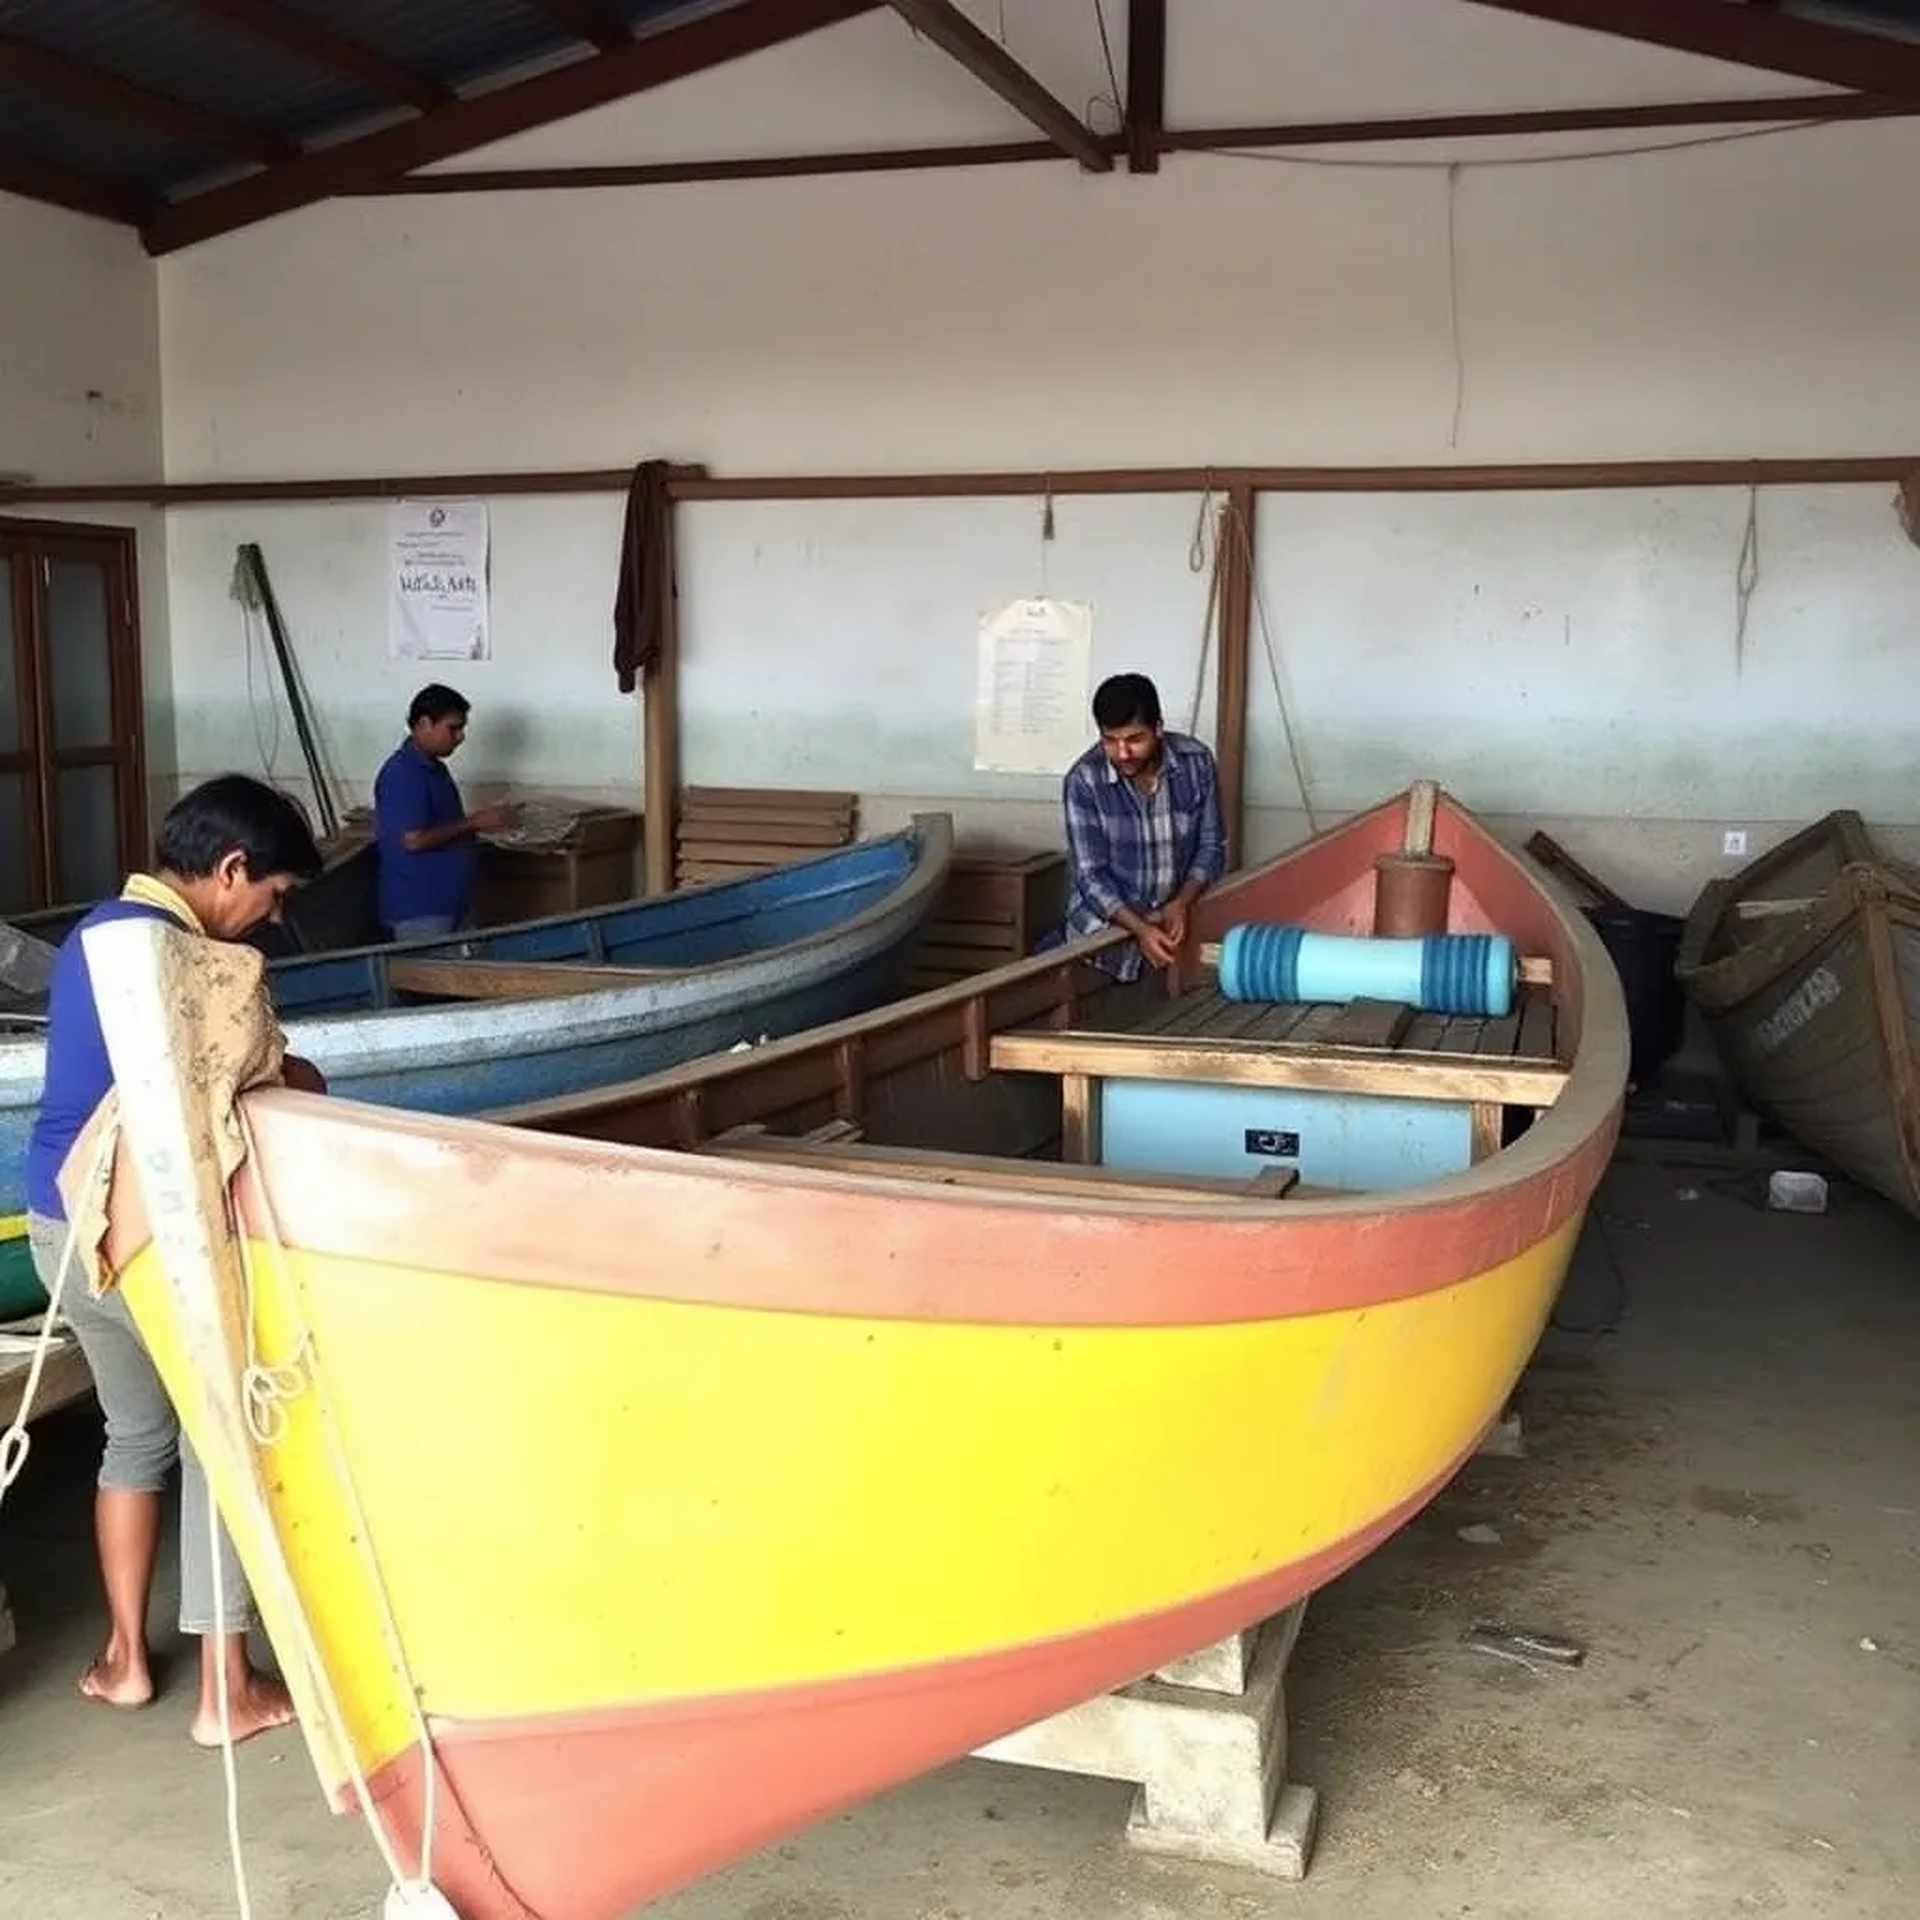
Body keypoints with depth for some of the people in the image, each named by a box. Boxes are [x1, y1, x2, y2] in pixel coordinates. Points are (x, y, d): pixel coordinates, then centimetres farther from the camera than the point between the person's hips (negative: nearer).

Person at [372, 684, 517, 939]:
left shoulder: (434, 768, 12)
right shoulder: (403, 774, -19)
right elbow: (414, 839, -25)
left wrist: (479, 820, 6)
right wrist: (474, 823, -18)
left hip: (450, 904, 10)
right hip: (419, 909, -10)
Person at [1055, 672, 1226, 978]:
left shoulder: (1196, 762, -11)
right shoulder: (1084, 780, -18)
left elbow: (1212, 846, -2)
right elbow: (1091, 875, -16)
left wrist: (1181, 903, -18)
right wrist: (1140, 929, -28)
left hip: (1175, 912, 4)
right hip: (1108, 916, -3)